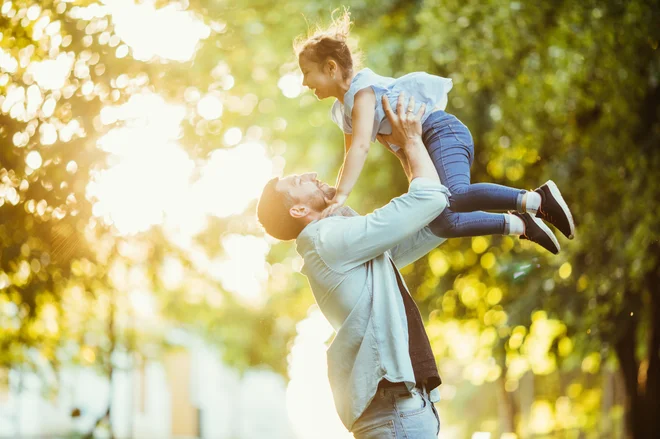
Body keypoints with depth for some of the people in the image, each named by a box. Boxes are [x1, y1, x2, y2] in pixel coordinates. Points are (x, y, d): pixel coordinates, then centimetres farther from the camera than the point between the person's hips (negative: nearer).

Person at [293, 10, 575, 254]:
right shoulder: (342, 110, 19)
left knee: (453, 196, -36)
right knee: (441, 223, -9)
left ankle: (538, 199, -34)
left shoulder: (362, 88, -10)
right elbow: (350, 159, 30)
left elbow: (361, 146, -23)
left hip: (442, 133, -9)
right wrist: (330, 201, 22)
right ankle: (519, 224, -7)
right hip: (422, 148, 9)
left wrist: (341, 196, -29)